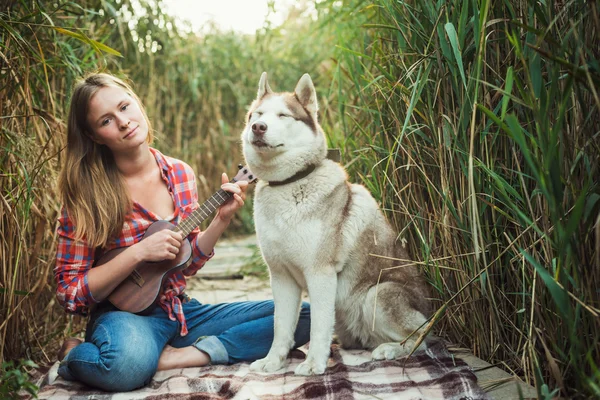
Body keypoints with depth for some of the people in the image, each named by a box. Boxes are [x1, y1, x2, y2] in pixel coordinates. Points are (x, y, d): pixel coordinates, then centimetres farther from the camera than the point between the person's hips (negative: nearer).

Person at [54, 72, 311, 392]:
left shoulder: (180, 174, 3)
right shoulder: (88, 193, -10)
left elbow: (187, 263, 11)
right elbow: (69, 293, -10)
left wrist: (222, 219, -6)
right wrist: (139, 253, -20)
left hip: (181, 311, 6)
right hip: (125, 312, -6)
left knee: (304, 316, -10)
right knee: (130, 364, -43)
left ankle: (170, 357, -14)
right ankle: (77, 354, -9)